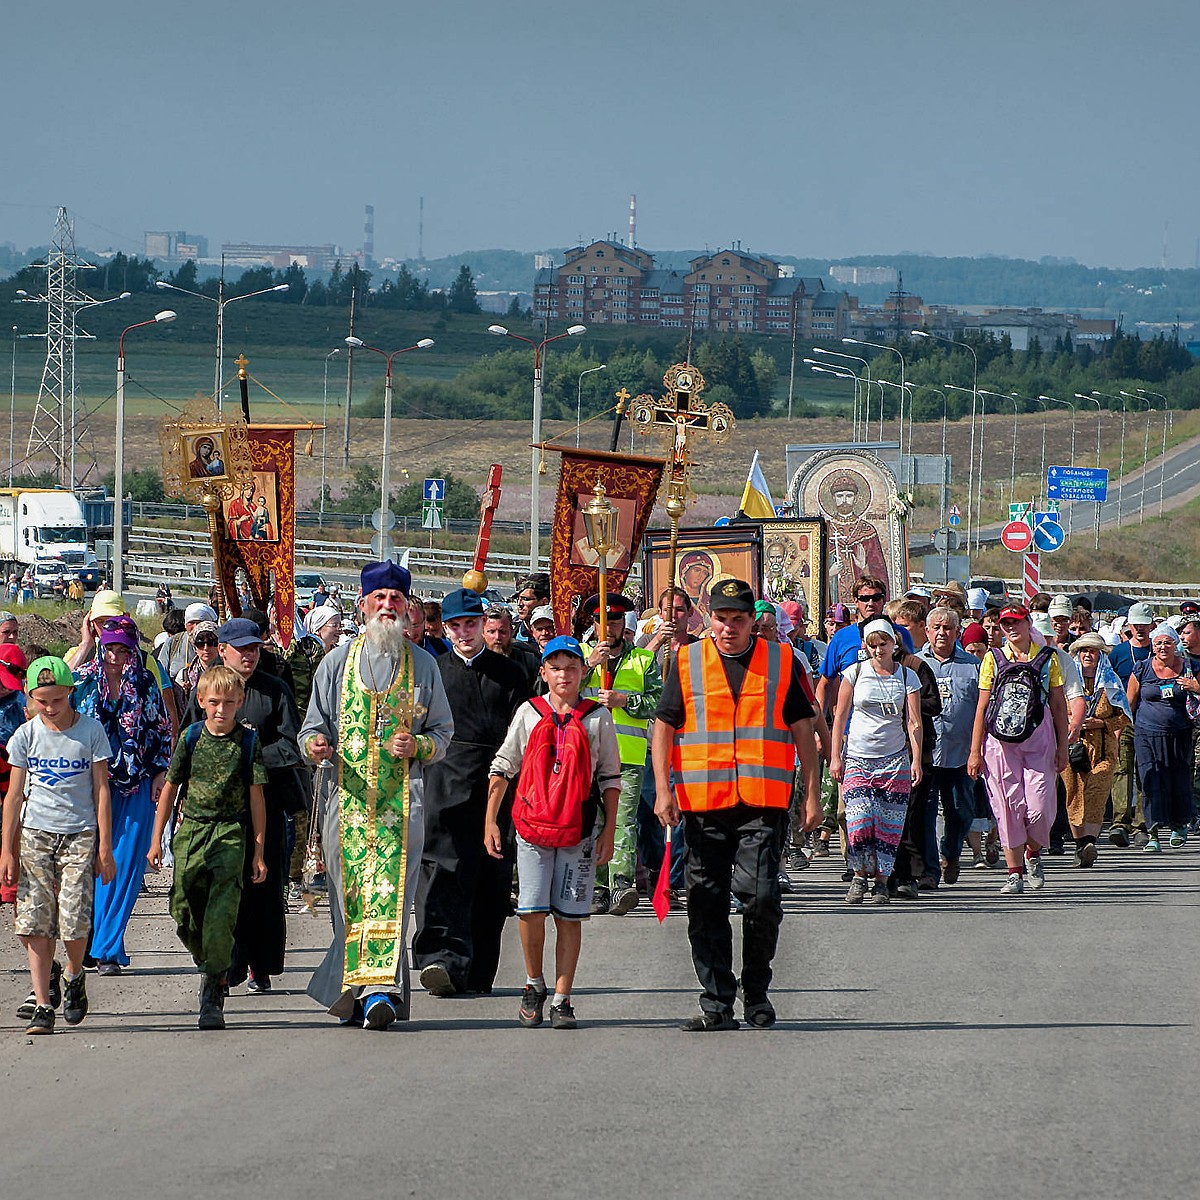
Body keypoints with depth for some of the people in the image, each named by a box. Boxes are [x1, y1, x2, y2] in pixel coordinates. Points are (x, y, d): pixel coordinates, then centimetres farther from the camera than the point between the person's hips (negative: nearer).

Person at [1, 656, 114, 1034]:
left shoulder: (91, 731, -1)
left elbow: (101, 790, 2)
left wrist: (104, 847, -1)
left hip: (80, 835, -2)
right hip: (35, 834, 2)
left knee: (74, 921, -11)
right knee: (34, 922, -7)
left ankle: (73, 976, 19)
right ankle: (43, 1002, 0)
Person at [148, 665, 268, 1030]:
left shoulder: (248, 741, 1)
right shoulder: (191, 737, 5)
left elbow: (256, 797, 4)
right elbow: (171, 788, 12)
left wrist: (258, 851, 3)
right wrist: (156, 840, 10)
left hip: (231, 833, -2)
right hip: (191, 830, 2)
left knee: (221, 914, -13)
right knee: (184, 911, 1)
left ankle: (212, 996, -10)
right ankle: (211, 967, 28)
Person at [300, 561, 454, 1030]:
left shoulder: (422, 665, 11)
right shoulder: (337, 662, 10)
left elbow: (443, 730, 15)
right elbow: (313, 726, 11)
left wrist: (417, 745, -7)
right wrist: (315, 744, -13)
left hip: (401, 798, -1)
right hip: (348, 796, 1)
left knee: (389, 891, -13)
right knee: (350, 895, -2)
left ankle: (379, 990, -21)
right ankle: (351, 989, 5)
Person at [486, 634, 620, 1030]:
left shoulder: (598, 717, 7)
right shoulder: (528, 713, 8)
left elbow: (610, 778, 10)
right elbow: (501, 768, 12)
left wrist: (608, 831, 6)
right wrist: (490, 821, 7)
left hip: (581, 829, 0)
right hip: (532, 823, 0)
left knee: (570, 915, -1)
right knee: (531, 909, -8)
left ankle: (562, 998, 4)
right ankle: (534, 985, 13)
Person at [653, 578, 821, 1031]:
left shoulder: (781, 662, 8)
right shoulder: (687, 662, 8)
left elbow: (803, 730, 12)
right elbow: (663, 726, 9)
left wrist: (812, 795, 7)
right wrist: (663, 789, -1)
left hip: (762, 805, -1)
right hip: (702, 804, 1)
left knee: (761, 899, -11)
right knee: (706, 905, 2)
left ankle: (756, 992, 9)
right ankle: (717, 1003, 9)